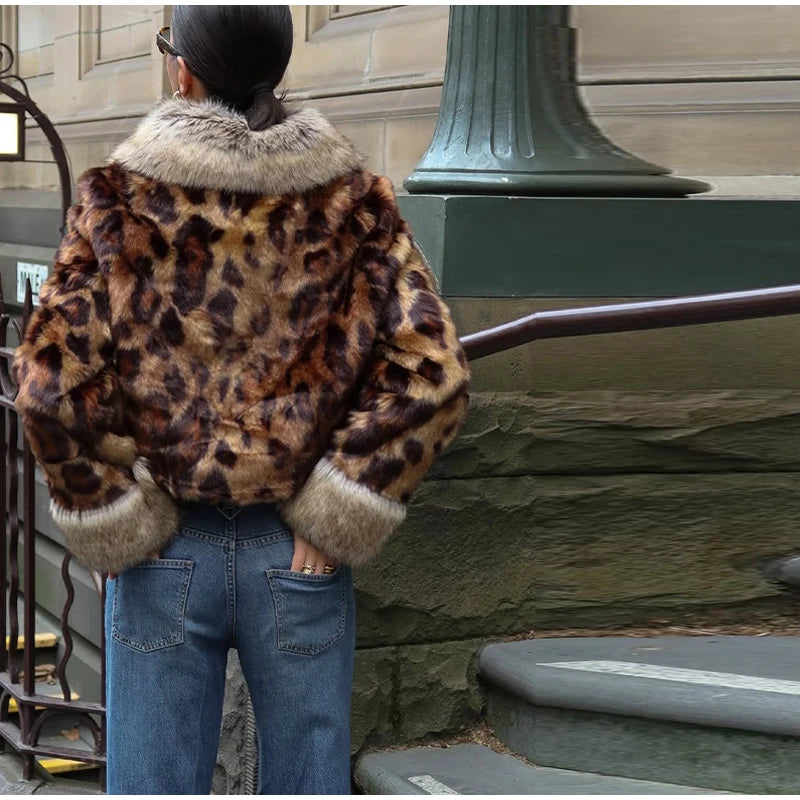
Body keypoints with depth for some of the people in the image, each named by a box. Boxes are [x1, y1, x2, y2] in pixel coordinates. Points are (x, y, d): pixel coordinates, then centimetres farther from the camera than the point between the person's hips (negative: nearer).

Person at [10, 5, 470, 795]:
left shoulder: (118, 196, -6)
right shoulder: (351, 197, -3)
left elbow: (51, 381, -14)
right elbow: (431, 374, -12)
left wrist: (116, 522, -4)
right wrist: (334, 517, -6)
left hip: (163, 554, -1)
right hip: (297, 556, 1)